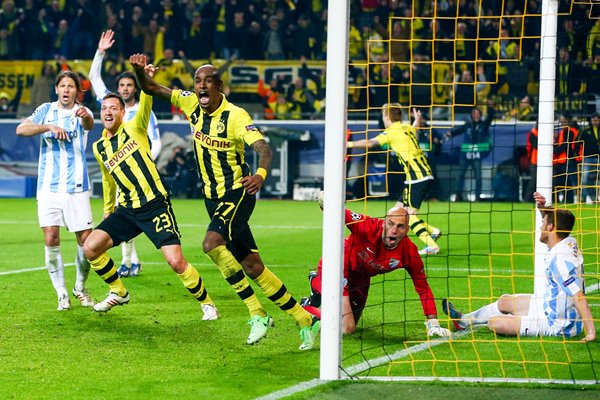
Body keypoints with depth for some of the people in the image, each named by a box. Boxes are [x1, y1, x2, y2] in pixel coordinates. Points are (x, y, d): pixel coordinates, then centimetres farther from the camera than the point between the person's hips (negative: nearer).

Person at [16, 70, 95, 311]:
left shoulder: (81, 113, 0)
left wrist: (85, 116, -50)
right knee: (51, 239, -7)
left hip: (76, 187, -1)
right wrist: (48, 127, -24)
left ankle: (80, 288, 20)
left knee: (86, 240, -3)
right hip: (48, 186, 1)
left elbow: (89, 124, -25)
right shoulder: (46, 110, 6)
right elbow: (21, 129, -8)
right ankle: (61, 293, 4)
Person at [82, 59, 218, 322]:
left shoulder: (134, 129, -4)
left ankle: (206, 303, 5)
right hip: (126, 210, 6)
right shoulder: (99, 148, 11)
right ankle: (118, 292, 17)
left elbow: (145, 105, -24)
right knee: (90, 247, -5)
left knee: (176, 261, -15)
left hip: (155, 206, -6)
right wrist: (108, 210, 34)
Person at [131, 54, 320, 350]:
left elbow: (263, 148, -30)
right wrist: (140, 70, -15)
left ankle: (257, 313, -20)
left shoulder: (235, 115, -17)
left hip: (237, 194, -7)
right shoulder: (192, 104, 1)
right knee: (252, 267, 6)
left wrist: (260, 174, -50)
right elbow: (151, 89, 7)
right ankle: (304, 321, 16)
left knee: (212, 243, -30)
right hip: (213, 199, 7)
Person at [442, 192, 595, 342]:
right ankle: (463, 320, 47)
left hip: (556, 324, -10)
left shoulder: (560, 261, -32)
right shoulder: (569, 243, -3)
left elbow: (579, 297, -36)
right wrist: (543, 208, 4)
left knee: (495, 323, -10)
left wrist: (591, 333, -38)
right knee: (505, 301, 24)